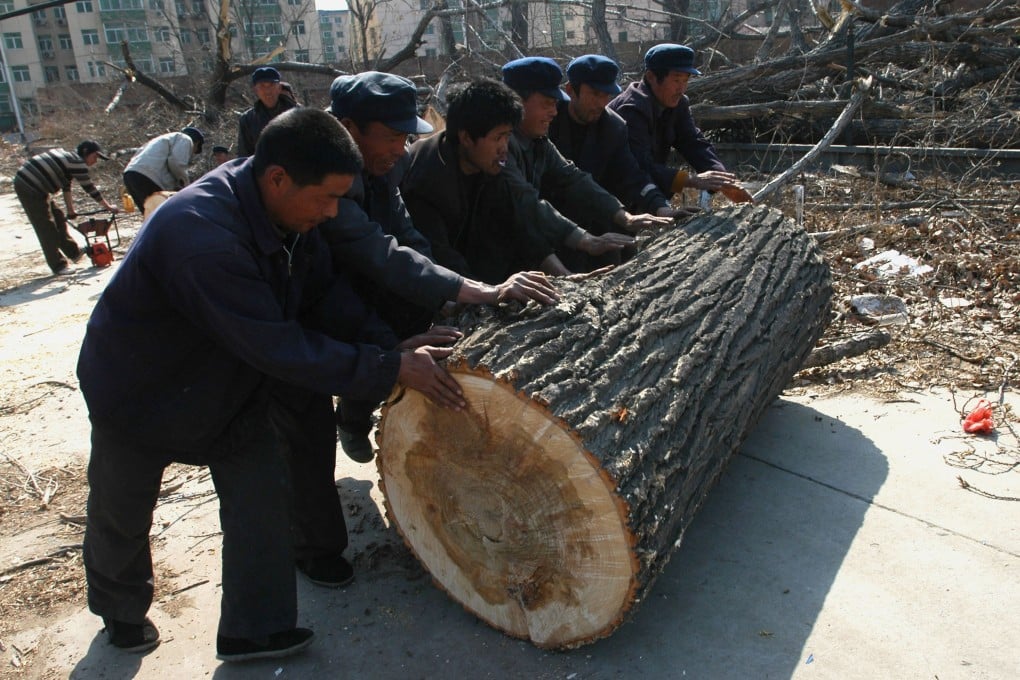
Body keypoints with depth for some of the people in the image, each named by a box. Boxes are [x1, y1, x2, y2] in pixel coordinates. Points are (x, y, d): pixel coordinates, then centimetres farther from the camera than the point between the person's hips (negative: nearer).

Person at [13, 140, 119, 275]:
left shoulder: (67, 155, 17)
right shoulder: (77, 163, -12)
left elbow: (66, 186, 20)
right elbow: (90, 189, -7)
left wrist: (70, 211, 21)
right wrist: (108, 207, 3)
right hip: (31, 190, -10)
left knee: (58, 217, 19)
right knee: (46, 228, -3)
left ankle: (74, 252, 31)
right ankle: (59, 265, 5)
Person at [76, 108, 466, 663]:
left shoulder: (289, 212, -15)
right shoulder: (201, 236, -41)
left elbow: (326, 293, -8)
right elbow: (279, 347, -40)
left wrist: (391, 346, -22)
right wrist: (390, 369, -36)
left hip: (232, 384, 6)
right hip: (139, 393, -6)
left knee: (263, 498, 1)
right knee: (121, 517, 17)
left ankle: (255, 629, 20)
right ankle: (121, 613, 46)